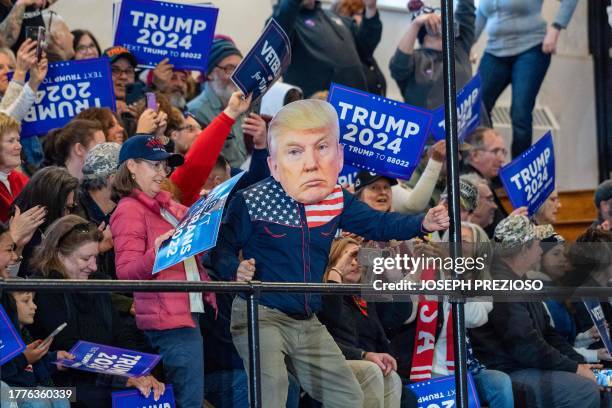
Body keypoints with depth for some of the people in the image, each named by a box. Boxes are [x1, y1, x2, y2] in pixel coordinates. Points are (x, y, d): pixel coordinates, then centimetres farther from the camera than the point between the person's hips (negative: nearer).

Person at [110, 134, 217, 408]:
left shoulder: (165, 206, 17)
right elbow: (125, 272, -16)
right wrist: (154, 255, -34)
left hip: (188, 311, 9)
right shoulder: (129, 210, -8)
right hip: (170, 319, -9)